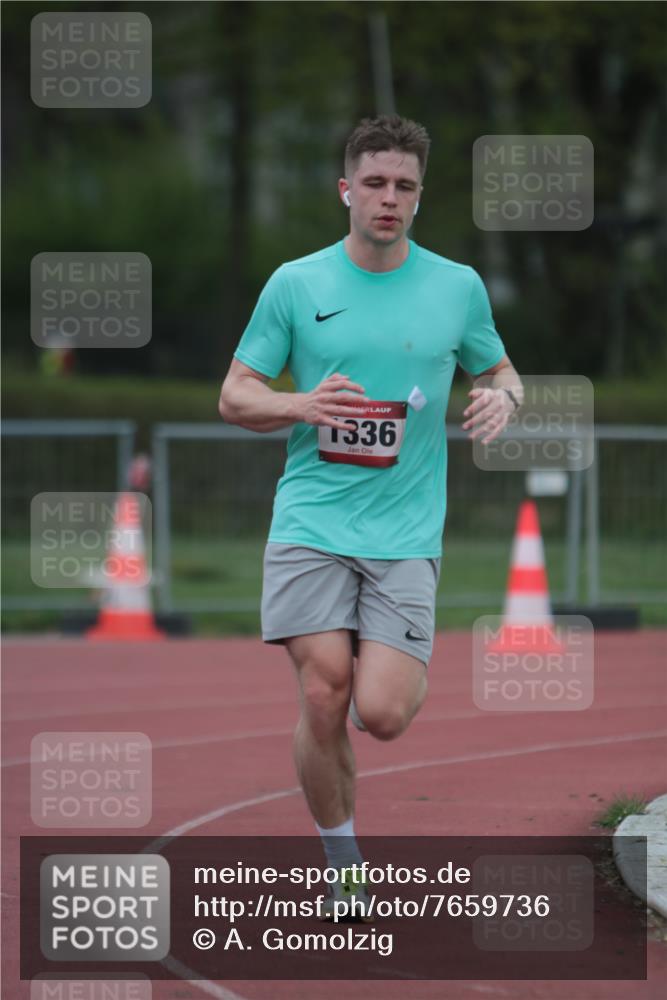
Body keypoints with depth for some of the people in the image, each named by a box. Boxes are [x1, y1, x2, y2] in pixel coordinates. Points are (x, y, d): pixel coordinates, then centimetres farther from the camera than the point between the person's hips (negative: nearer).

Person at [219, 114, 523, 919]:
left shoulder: (457, 287, 6)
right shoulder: (295, 285, 3)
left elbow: (500, 372, 20)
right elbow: (235, 397, 7)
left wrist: (501, 398, -5)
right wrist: (304, 405, -14)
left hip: (406, 534, 0)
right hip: (311, 525, 0)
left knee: (382, 714, -12)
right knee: (322, 698, -12)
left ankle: (404, 672, 27)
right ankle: (342, 868, 8)